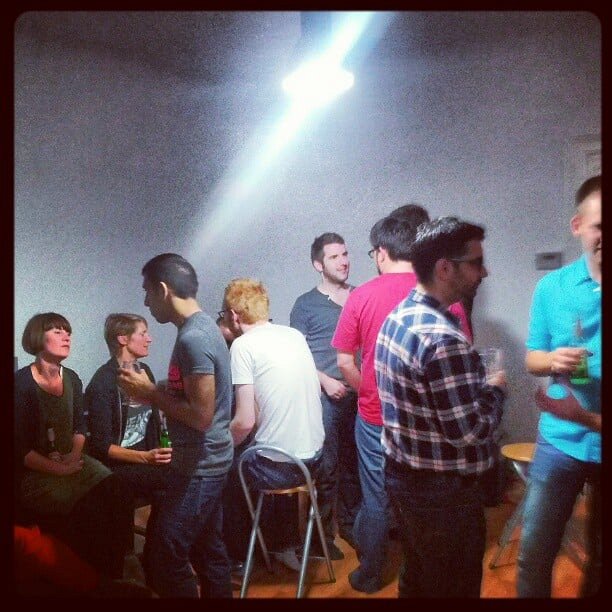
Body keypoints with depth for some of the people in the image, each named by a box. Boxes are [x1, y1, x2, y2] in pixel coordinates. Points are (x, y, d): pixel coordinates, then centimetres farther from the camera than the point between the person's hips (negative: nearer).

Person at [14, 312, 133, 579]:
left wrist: (75, 455, -5)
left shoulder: (72, 379, 8)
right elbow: (19, 447, -14)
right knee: (88, 509, -26)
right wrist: (58, 468, -18)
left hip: (72, 461, 6)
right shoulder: (21, 383, -11)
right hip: (34, 472, -5)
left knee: (118, 493, -18)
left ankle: (114, 572, -3)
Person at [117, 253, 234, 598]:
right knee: (209, 549, 20)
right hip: (208, 461, 10)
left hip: (200, 465, -10)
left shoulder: (192, 338, -23)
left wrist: (150, 393, -15)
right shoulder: (203, 326, 8)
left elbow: (201, 415, -26)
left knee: (166, 560, 1)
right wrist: (151, 391, 4)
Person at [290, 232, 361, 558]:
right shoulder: (305, 304, 1)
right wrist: (326, 381, -12)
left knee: (353, 463, 12)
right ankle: (322, 533, 18)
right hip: (324, 397, -3)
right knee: (326, 466, 2)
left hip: (358, 394, 3)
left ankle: (349, 524, 29)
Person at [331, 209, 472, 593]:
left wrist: (370, 394, 9)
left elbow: (345, 362, -6)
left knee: (375, 500, 15)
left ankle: (370, 576, 32)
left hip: (375, 417, -1)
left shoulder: (362, 296, -10)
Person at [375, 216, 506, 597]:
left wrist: (478, 385, 8)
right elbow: (469, 431, -25)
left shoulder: (397, 317, 3)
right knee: (453, 589, 12)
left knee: (416, 580, 25)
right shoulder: (443, 340, -27)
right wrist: (496, 388, -8)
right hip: (444, 492, -9)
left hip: (403, 476, 9)